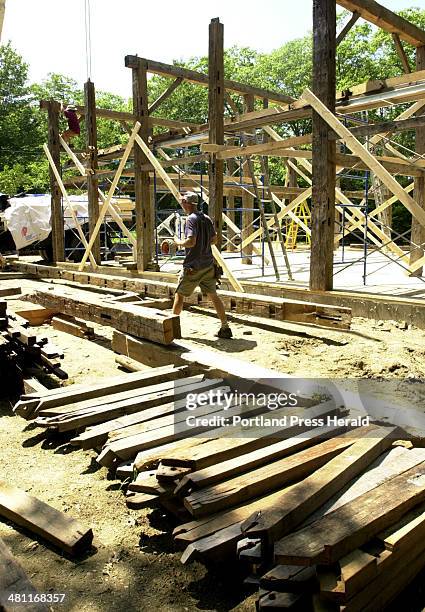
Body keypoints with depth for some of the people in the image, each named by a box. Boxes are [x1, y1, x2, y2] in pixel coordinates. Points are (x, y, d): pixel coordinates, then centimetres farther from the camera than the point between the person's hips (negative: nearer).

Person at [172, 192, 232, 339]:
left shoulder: (191, 219, -14)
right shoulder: (206, 218, 9)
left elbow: (191, 242, -24)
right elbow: (214, 239, 17)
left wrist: (178, 242, -6)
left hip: (193, 266, -7)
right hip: (208, 264, 7)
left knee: (179, 295, 8)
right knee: (213, 295, 10)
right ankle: (225, 328, 7)